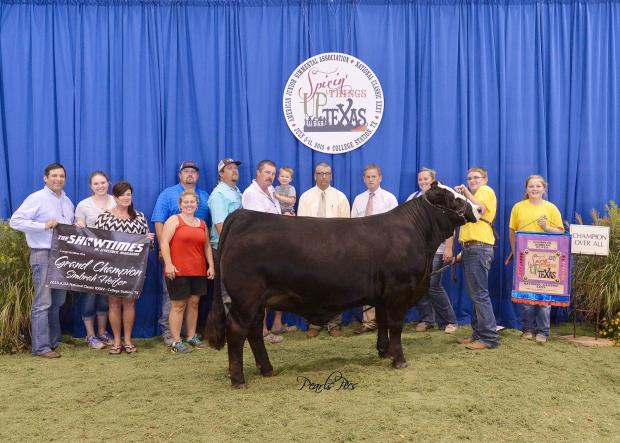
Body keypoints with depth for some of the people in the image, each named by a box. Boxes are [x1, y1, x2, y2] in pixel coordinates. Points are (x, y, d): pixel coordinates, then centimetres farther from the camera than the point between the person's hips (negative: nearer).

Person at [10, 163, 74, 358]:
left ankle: (55, 341, 23)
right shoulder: (36, 199, -6)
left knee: (58, 302, 13)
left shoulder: (67, 201, 16)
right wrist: (44, 226, -19)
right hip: (43, 255, -7)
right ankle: (41, 347, 0)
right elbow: (15, 221, -13)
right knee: (43, 303, -6)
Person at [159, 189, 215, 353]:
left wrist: (211, 266, 10)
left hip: (198, 272, 6)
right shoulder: (174, 220, -2)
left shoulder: (202, 224, 16)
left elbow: (207, 246, 19)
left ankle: (192, 337, 22)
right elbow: (164, 243, -10)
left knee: (194, 303, 10)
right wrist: (168, 264, -18)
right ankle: (176, 341, 4)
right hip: (177, 271, -6)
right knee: (179, 305, -2)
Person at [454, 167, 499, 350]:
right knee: (475, 294, 11)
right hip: (470, 249, 10)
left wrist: (466, 192, -14)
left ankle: (489, 338, -9)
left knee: (480, 294, -11)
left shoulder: (486, 190, 0)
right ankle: (478, 334, 16)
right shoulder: (474, 194, 26)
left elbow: (479, 208, -22)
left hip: (479, 249, -10)